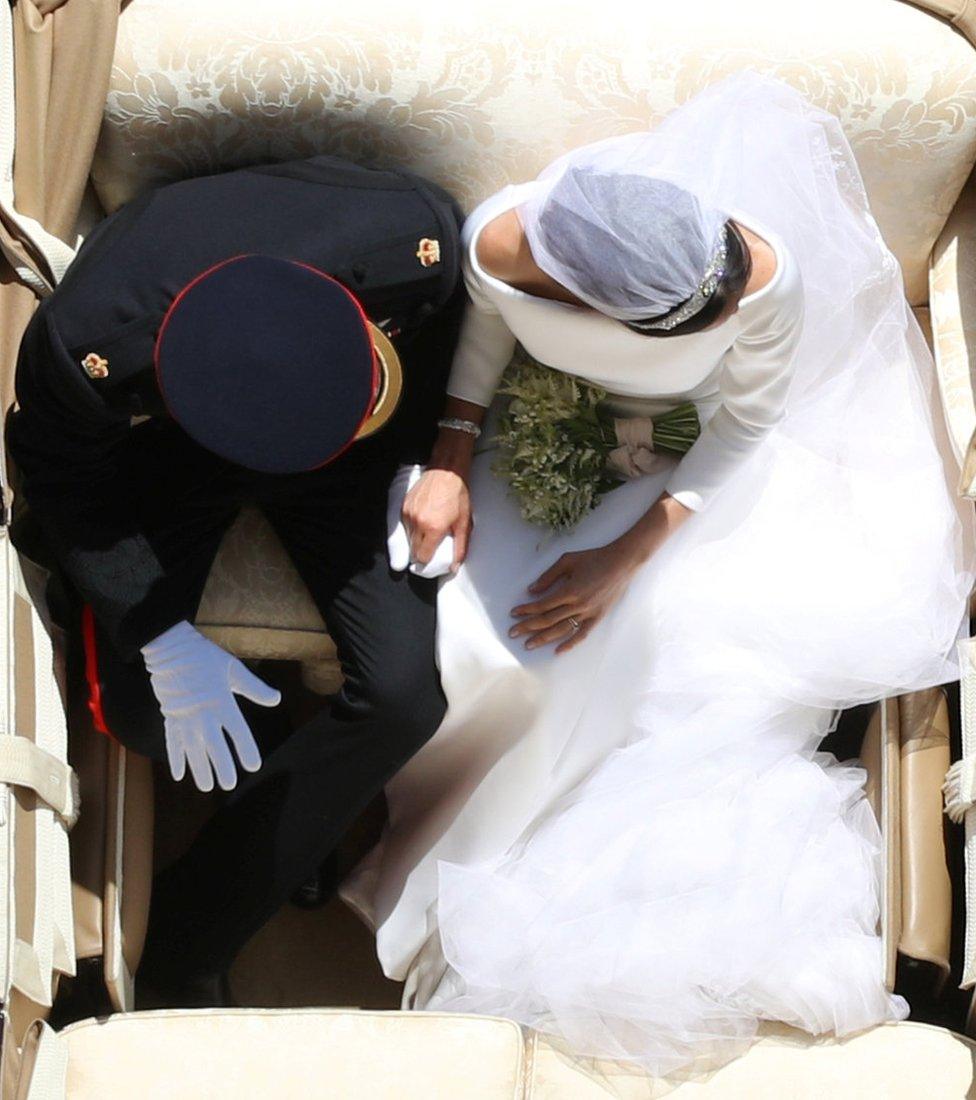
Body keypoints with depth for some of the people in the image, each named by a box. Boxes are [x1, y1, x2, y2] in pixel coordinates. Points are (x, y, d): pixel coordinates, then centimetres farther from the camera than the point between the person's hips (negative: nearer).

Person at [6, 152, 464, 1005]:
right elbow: (70, 485, -17)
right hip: (161, 454, -1)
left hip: (339, 467, 1)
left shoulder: (418, 238, -37)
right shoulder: (87, 348, -39)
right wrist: (163, 641, -24)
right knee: (137, 710, -18)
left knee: (405, 692, -15)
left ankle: (186, 947, 1)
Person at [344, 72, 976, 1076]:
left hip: (701, 453, 0)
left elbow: (746, 421, -19)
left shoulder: (764, 269, -36)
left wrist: (630, 555, -24)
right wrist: (449, 462, -18)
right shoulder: (502, 245, -34)